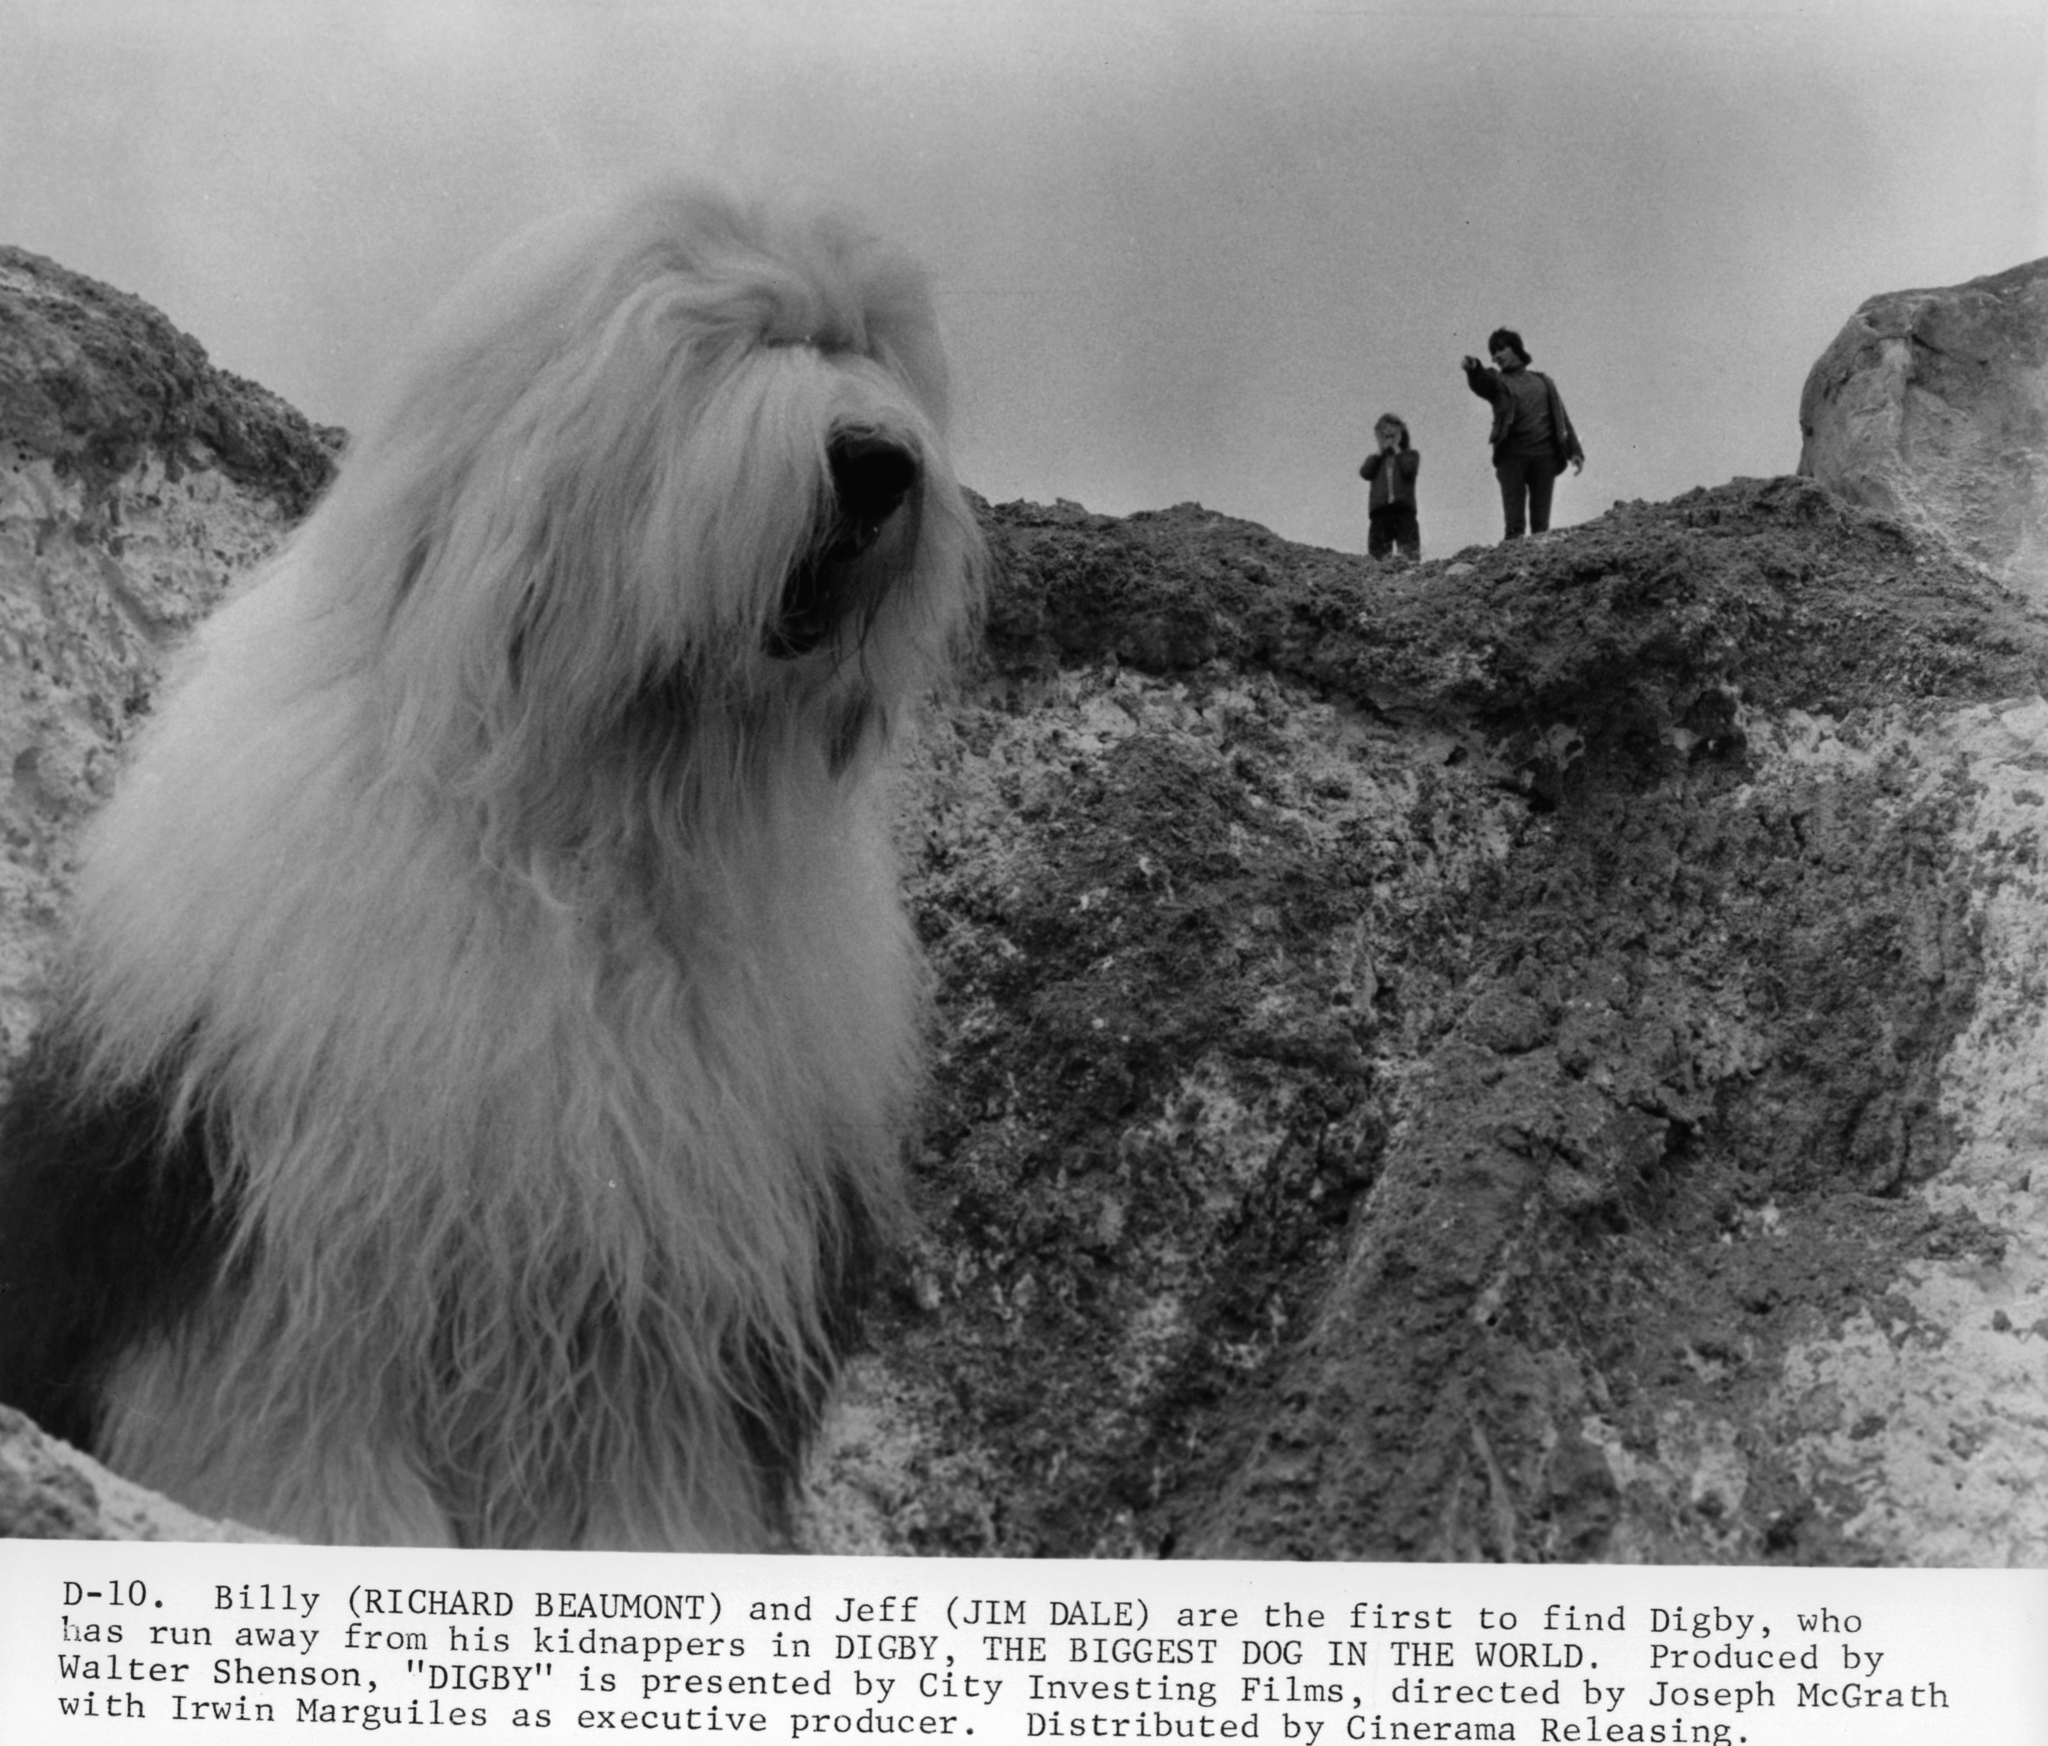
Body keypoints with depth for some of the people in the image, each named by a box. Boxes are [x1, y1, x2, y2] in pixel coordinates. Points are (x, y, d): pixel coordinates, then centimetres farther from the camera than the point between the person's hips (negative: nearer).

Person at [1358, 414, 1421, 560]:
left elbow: (1409, 470, -4)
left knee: (1410, 556, -14)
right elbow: (1365, 473, 3)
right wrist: (1380, 451, 8)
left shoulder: (1410, 454, 18)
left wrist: (1397, 450, 8)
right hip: (1379, 510, 2)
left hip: (1403, 508, -2)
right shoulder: (1376, 458, 24)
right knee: (1378, 556, -7)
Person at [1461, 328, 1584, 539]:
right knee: (1514, 523, -11)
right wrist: (1473, 368, -37)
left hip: (1545, 454, 2)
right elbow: (1480, 383, -13)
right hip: (1512, 456, -2)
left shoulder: (1543, 381, 21)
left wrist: (1574, 451, 5)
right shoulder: (1497, 382, 12)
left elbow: (1562, 418, 18)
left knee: (1541, 523, -1)